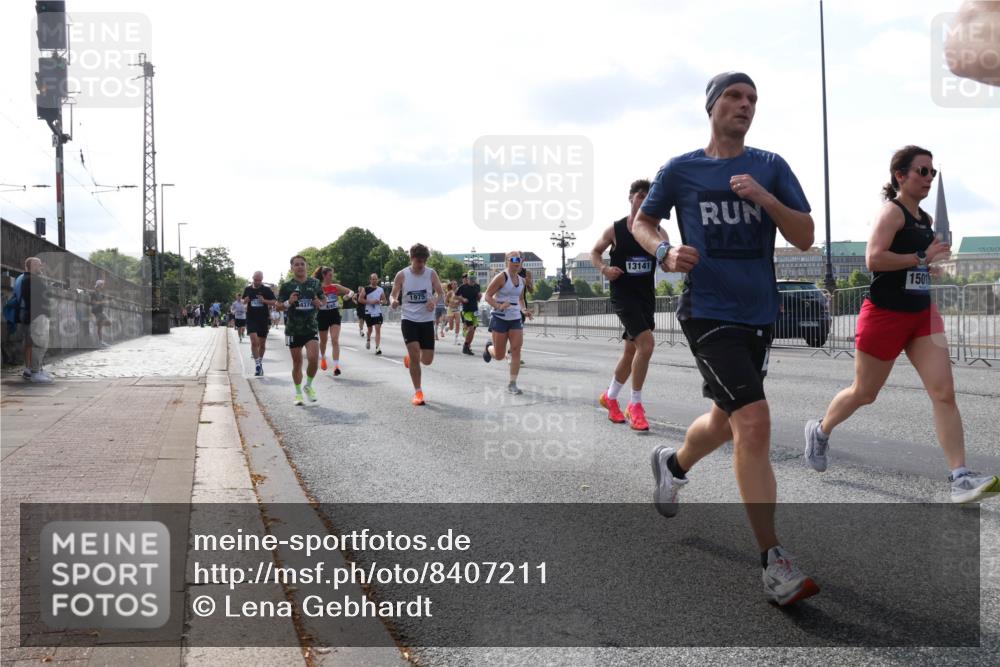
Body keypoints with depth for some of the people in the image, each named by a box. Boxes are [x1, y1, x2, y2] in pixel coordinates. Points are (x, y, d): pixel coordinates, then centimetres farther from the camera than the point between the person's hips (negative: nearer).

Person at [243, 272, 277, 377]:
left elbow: (274, 302, -2)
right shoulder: (248, 289, 6)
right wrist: (245, 301, -5)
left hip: (264, 320, 0)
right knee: (254, 342, -16)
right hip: (251, 319, 0)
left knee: (262, 344, 10)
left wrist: (264, 300, -18)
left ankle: (260, 363, 29)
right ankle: (258, 365, -14)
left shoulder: (267, 290, 0)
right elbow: (244, 302, 19)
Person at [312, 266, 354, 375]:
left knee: (335, 340, -13)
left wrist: (349, 295, -16)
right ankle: (323, 357, 47)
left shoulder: (336, 286, 1)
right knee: (323, 340, 17)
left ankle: (336, 366, -19)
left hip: (334, 314, 1)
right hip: (322, 315, -1)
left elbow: (351, 292, 5)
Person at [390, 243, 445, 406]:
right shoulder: (402, 275, -4)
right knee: (414, 354, -15)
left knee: (427, 360, 0)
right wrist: (393, 302, -22)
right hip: (409, 320, -2)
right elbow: (393, 295, 2)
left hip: (427, 321, 2)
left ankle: (410, 359, 37)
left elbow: (441, 293, 2)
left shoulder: (431, 273, -2)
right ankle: (418, 392, -2)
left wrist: (435, 301, -20)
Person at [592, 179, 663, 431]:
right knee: (646, 344, -21)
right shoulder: (615, 230, -2)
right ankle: (635, 405, -8)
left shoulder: (657, 230, 2)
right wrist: (604, 268, -9)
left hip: (646, 296, 4)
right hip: (623, 294, -4)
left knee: (631, 350, 14)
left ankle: (610, 397, 35)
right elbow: (595, 253, 11)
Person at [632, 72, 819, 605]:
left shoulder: (770, 167, 6)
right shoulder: (680, 170, 0)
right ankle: (774, 565, -12)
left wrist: (765, 198, -17)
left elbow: (805, 238, 0)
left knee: (727, 419, 20)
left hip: (759, 313, 5)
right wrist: (665, 252, -8)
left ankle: (672, 465, 54)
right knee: (754, 422, -19)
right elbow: (641, 222, 13)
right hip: (708, 313, -5)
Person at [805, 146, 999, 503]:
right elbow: (874, 259, -26)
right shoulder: (892, 211, -13)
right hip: (885, 315, -7)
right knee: (864, 393, 10)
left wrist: (930, 265, 11)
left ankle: (960, 478, -10)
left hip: (922, 315, 7)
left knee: (944, 393, -8)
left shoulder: (924, 218, 12)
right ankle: (820, 430, 38)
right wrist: (922, 257, -22)